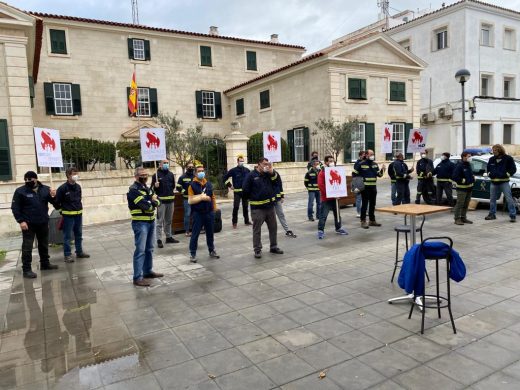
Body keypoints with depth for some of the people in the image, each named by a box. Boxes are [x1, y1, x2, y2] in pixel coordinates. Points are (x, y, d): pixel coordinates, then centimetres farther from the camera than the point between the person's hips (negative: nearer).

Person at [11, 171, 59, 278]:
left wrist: (53, 197, -19)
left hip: (43, 223, 4)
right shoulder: (20, 191, -7)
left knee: (44, 245, 16)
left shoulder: (45, 189, 1)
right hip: (28, 224, -4)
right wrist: (21, 221, -15)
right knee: (27, 247, -2)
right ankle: (26, 269, 3)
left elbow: (55, 203, 3)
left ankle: (45, 264, 30)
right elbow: (15, 208, -7)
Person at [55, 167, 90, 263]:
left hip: (78, 214, 6)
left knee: (79, 235, 14)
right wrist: (62, 210, 1)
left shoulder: (78, 187, 5)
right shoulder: (62, 188, -13)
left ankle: (79, 252, 25)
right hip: (68, 215, -6)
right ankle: (67, 255, 9)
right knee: (67, 236, 1)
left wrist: (79, 208, 11)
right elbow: (57, 201, -7)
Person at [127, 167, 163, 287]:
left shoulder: (147, 188, 14)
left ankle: (148, 271, 28)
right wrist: (153, 201, -4)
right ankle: (137, 277, -3)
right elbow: (146, 205, -24)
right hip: (140, 223, -8)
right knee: (140, 250, -7)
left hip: (151, 221, 9)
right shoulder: (133, 190, -13)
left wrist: (152, 201, -15)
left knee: (149, 249, 16)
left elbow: (158, 201, 7)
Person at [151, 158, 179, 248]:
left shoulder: (171, 174, 11)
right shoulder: (156, 175, -3)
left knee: (169, 221, 15)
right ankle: (159, 240, -1)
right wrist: (155, 186, -21)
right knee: (160, 221, -4)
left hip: (170, 200, 5)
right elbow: (152, 188, -4)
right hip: (161, 201, -5)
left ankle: (169, 237, 25)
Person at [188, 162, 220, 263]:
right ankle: (192, 254, 10)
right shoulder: (192, 185, -7)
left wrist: (214, 209, 11)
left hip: (209, 213, 5)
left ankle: (212, 251, 28)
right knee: (195, 234, 1)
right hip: (198, 214, -4)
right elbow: (190, 200, -12)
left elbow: (213, 197, 14)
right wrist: (201, 197, -21)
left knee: (210, 233, 15)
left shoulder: (209, 184, 8)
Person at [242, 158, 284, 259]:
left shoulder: (269, 174, 10)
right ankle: (257, 250, 9)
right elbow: (245, 190, -6)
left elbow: (277, 181, -3)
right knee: (257, 229, 1)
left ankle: (273, 247, 25)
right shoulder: (251, 175, -6)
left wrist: (272, 172, -14)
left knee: (273, 228, 12)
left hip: (270, 206, 5)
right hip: (257, 208, -5)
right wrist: (253, 198, 3)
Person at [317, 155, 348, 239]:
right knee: (323, 215, -8)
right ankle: (320, 231, -3)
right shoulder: (322, 173, -9)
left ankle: (338, 228, 32)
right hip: (326, 198, -6)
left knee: (337, 214, 17)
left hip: (335, 197, 7)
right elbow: (320, 185, -17)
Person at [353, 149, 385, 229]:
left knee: (372, 204, 12)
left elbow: (379, 175, 11)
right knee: (365, 204, -3)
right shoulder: (361, 164, -8)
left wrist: (382, 170, -9)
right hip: (365, 187, -6)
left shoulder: (375, 164, 10)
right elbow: (354, 174, -5)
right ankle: (363, 221, 4)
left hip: (373, 187, 6)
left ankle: (372, 220, 23)